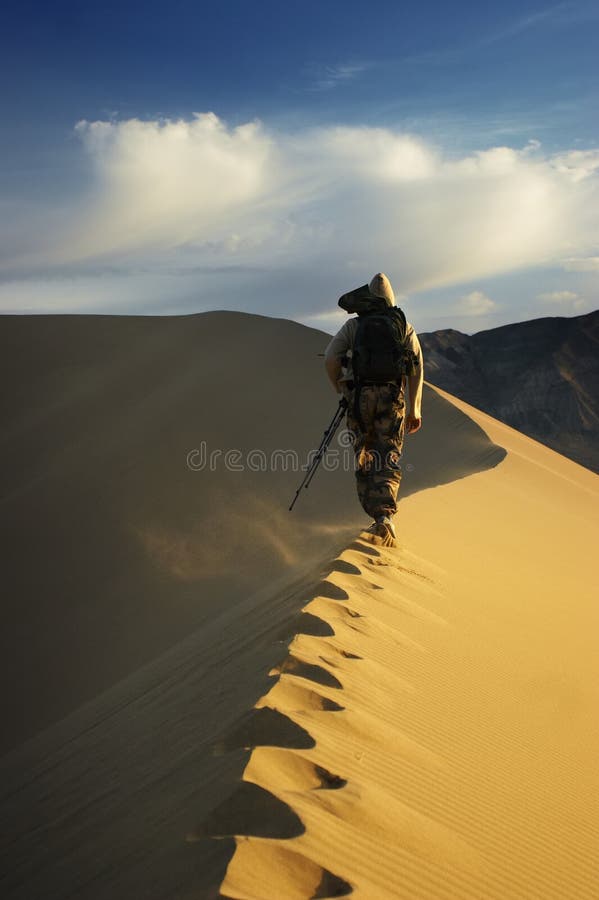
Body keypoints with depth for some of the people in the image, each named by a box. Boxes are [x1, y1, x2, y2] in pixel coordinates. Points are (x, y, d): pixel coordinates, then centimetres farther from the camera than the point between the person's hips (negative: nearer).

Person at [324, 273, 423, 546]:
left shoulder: (353, 325, 8)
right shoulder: (405, 327, 12)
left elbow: (331, 358, -4)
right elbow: (417, 370, 6)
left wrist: (340, 390, 10)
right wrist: (415, 409, 8)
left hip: (360, 396, 0)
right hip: (392, 397, 0)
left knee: (364, 459, 11)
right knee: (388, 459, -1)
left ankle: (376, 517, 11)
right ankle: (385, 516, -20)